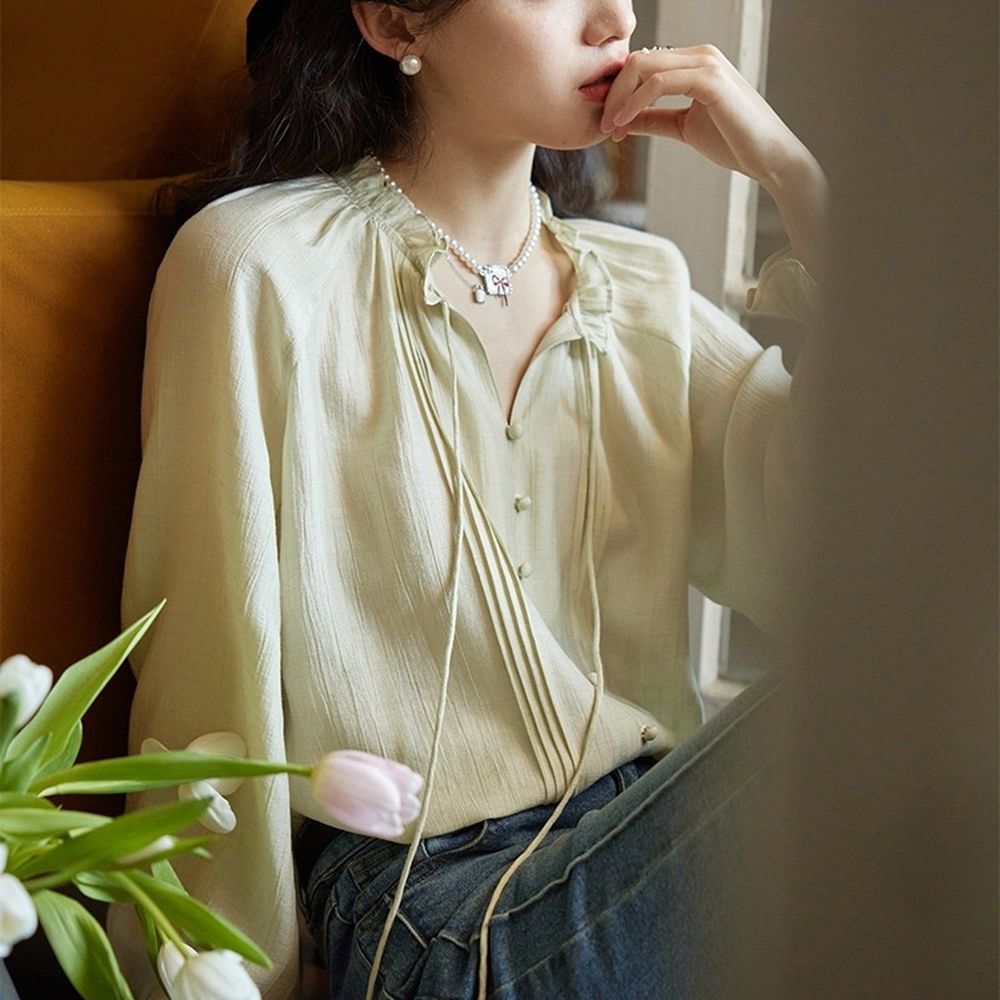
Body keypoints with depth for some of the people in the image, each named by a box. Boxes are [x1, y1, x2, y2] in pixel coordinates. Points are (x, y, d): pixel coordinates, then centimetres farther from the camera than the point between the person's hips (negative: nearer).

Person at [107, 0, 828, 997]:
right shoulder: (258, 264, -5)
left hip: (659, 831, 6)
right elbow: (208, 675, -4)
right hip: (435, 903, -5)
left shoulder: (645, 286, 12)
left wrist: (801, 183, -4)